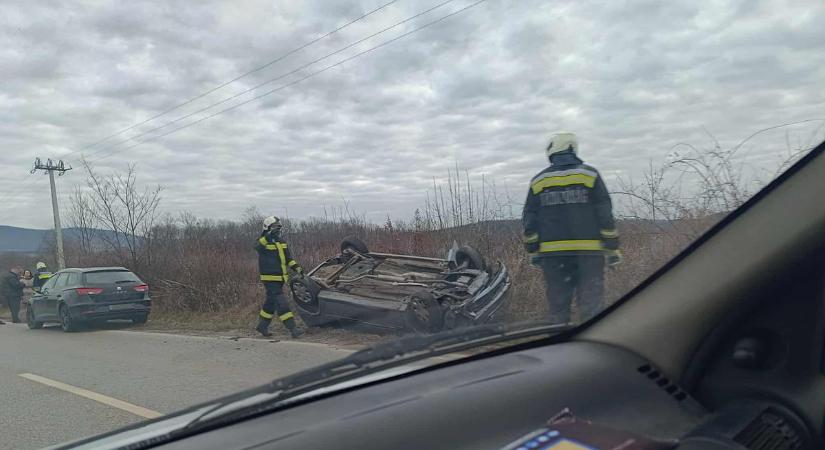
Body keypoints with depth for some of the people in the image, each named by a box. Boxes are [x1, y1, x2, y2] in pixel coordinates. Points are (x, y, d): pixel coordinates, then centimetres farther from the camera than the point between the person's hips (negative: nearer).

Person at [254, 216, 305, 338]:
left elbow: (288, 258, 18)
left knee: (271, 302, 18)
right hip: (270, 279, -8)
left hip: (280, 278, 8)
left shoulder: (282, 242, 12)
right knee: (281, 304, -11)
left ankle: (262, 326, 33)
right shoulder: (263, 242, -10)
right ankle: (293, 329, -13)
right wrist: (268, 236, -47)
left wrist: (297, 268, 4)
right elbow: (257, 246, -35)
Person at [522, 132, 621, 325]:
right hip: (588, 251, -2)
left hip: (552, 253, 2)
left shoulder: (538, 181, 8)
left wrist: (533, 251, 14)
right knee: (590, 304, 0)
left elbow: (529, 221, 8)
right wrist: (612, 248, 3)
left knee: (557, 303, 8)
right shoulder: (590, 175, 1)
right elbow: (605, 214, -1)